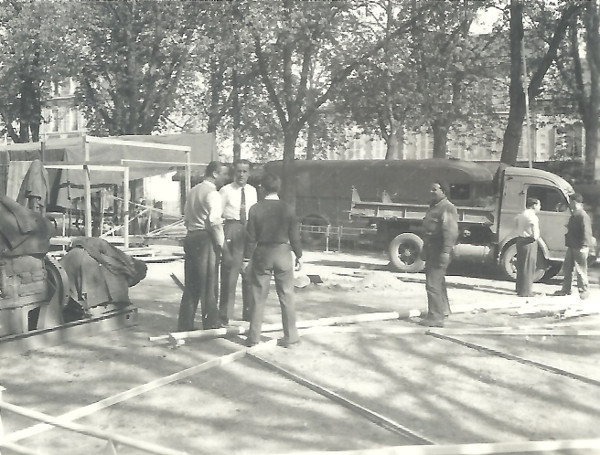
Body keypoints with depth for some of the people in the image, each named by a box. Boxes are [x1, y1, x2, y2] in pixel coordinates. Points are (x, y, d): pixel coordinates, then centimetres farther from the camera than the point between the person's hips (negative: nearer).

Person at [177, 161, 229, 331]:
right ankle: (210, 325, 8)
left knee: (191, 285, 13)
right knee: (209, 284, 1)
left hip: (190, 237, 8)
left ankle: (185, 325, 19)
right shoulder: (212, 193, -11)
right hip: (206, 240, -8)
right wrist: (222, 244, -14)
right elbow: (215, 222, -20)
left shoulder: (192, 191, 16)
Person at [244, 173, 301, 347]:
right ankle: (290, 337, 15)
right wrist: (298, 256, 10)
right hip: (283, 254, 0)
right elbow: (294, 236, -2)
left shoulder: (255, 209, -8)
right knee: (286, 296, 9)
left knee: (259, 298, 9)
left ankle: (253, 337, 15)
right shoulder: (287, 209, -6)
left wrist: (246, 258, 4)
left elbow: (250, 237, -5)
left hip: (262, 254, 0)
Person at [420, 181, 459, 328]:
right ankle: (443, 310, 38)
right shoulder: (433, 207, 17)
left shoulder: (448, 208, -15)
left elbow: (451, 232, -23)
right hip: (431, 249, 10)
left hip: (440, 251, -10)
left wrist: (446, 251, -29)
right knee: (438, 281, 22)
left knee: (433, 284, -12)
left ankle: (435, 317, -7)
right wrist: (425, 247, 22)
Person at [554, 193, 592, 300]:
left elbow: (586, 232, -20)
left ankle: (584, 291, 8)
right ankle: (566, 289, 22)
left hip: (579, 248, -10)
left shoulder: (583, 216, -16)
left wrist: (583, 246, -24)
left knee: (580, 270, -2)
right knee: (567, 268, 13)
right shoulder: (573, 215, 14)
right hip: (572, 246, 10)